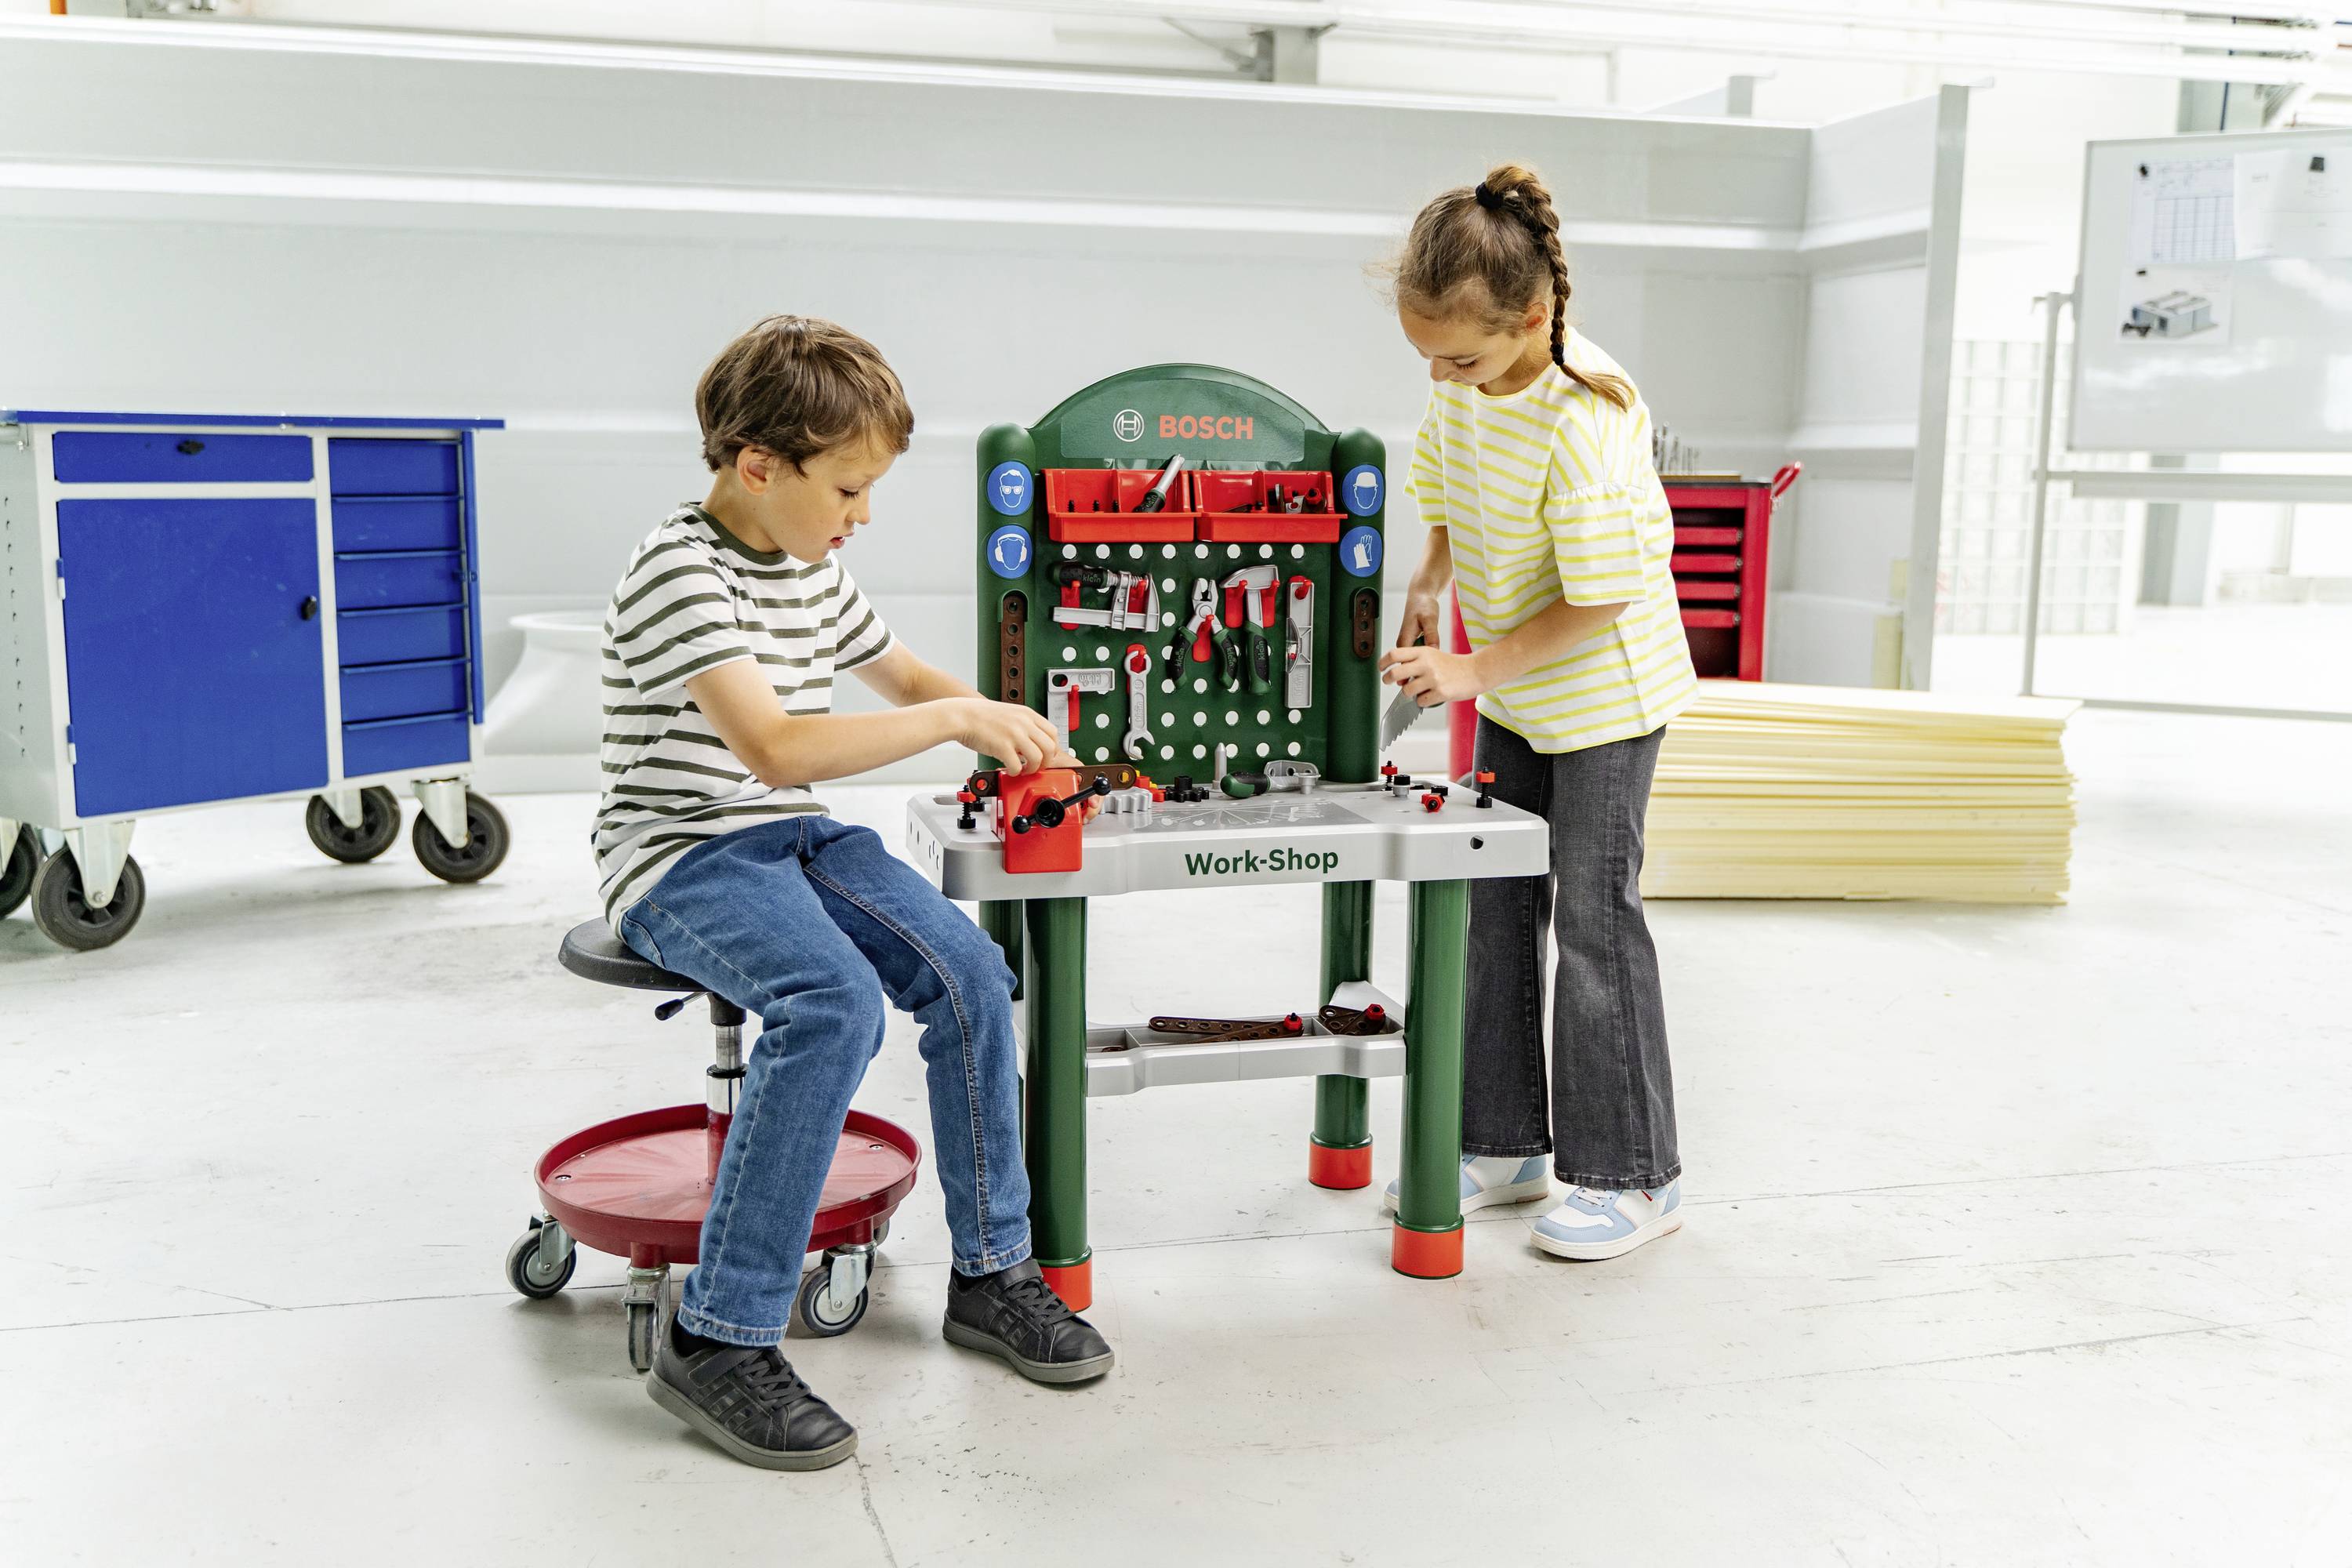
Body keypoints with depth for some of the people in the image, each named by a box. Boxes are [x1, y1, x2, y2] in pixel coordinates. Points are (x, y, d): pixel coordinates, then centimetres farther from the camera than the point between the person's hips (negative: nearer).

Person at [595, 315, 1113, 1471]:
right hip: (680, 856, -7)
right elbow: (773, 746, -28)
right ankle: (717, 1340, -22)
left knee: (968, 970, -13)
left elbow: (903, 676, 26)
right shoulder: (679, 571, -17)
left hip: (796, 837, 8)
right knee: (835, 1000, -33)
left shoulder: (813, 569, 10)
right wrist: (956, 717, -24)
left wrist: (1008, 733, 7)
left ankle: (989, 1270, 4)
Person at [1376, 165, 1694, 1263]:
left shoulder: (1581, 421, -29)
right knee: (1497, 910, 11)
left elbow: (1598, 600, -25)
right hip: (1513, 691, 8)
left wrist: (1472, 670, -23)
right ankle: (1504, 1144, 25)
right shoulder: (1463, 381, -6)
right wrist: (1425, 586, -2)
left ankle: (1632, 1175, 13)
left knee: (1594, 918, -1)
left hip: (1605, 697, -8)